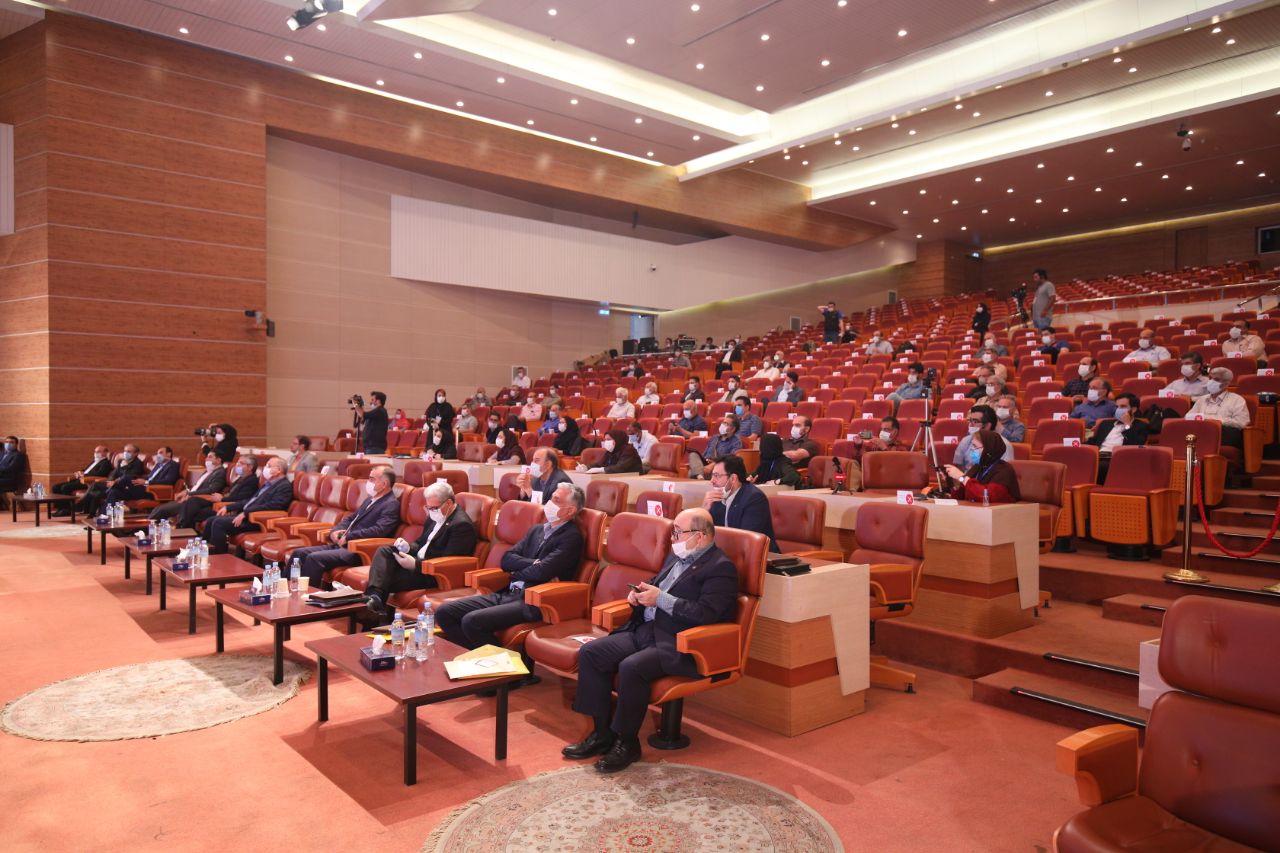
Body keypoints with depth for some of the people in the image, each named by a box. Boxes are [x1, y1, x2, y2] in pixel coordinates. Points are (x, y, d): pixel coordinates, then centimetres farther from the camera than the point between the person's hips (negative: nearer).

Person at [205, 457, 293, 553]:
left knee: (219, 523, -19)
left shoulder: (285, 486, -10)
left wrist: (244, 513, -24)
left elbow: (270, 506, -22)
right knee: (211, 521, 2)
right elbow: (251, 501, 24)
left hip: (257, 520, -10)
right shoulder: (268, 483, 20)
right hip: (245, 514, 10)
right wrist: (227, 507, 15)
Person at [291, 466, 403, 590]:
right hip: (341, 544, 9)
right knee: (299, 553, 0)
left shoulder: (391, 505, -9)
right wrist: (335, 531, 4)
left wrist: (347, 536, -16)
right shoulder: (370, 499, 19)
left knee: (314, 558, -26)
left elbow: (378, 530, -21)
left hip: (358, 551, -9)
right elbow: (350, 518, 25)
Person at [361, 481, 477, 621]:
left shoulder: (462, 524, -18)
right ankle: (375, 596, -29)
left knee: (388, 578, -24)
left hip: (433, 576, -9)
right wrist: (407, 547, -1)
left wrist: (415, 564, -24)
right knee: (384, 551, -12)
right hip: (417, 561, 9)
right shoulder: (435, 517, 11)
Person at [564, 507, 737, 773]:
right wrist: (639, 593, 6)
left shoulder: (720, 568, -10)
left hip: (678, 645, -9)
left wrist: (661, 599, -18)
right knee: (590, 652, -5)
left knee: (631, 667, -32)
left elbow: (707, 613, -21)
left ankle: (627, 742, -9)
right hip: (645, 630, 9)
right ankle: (602, 733, 4)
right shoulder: (676, 557, 17)